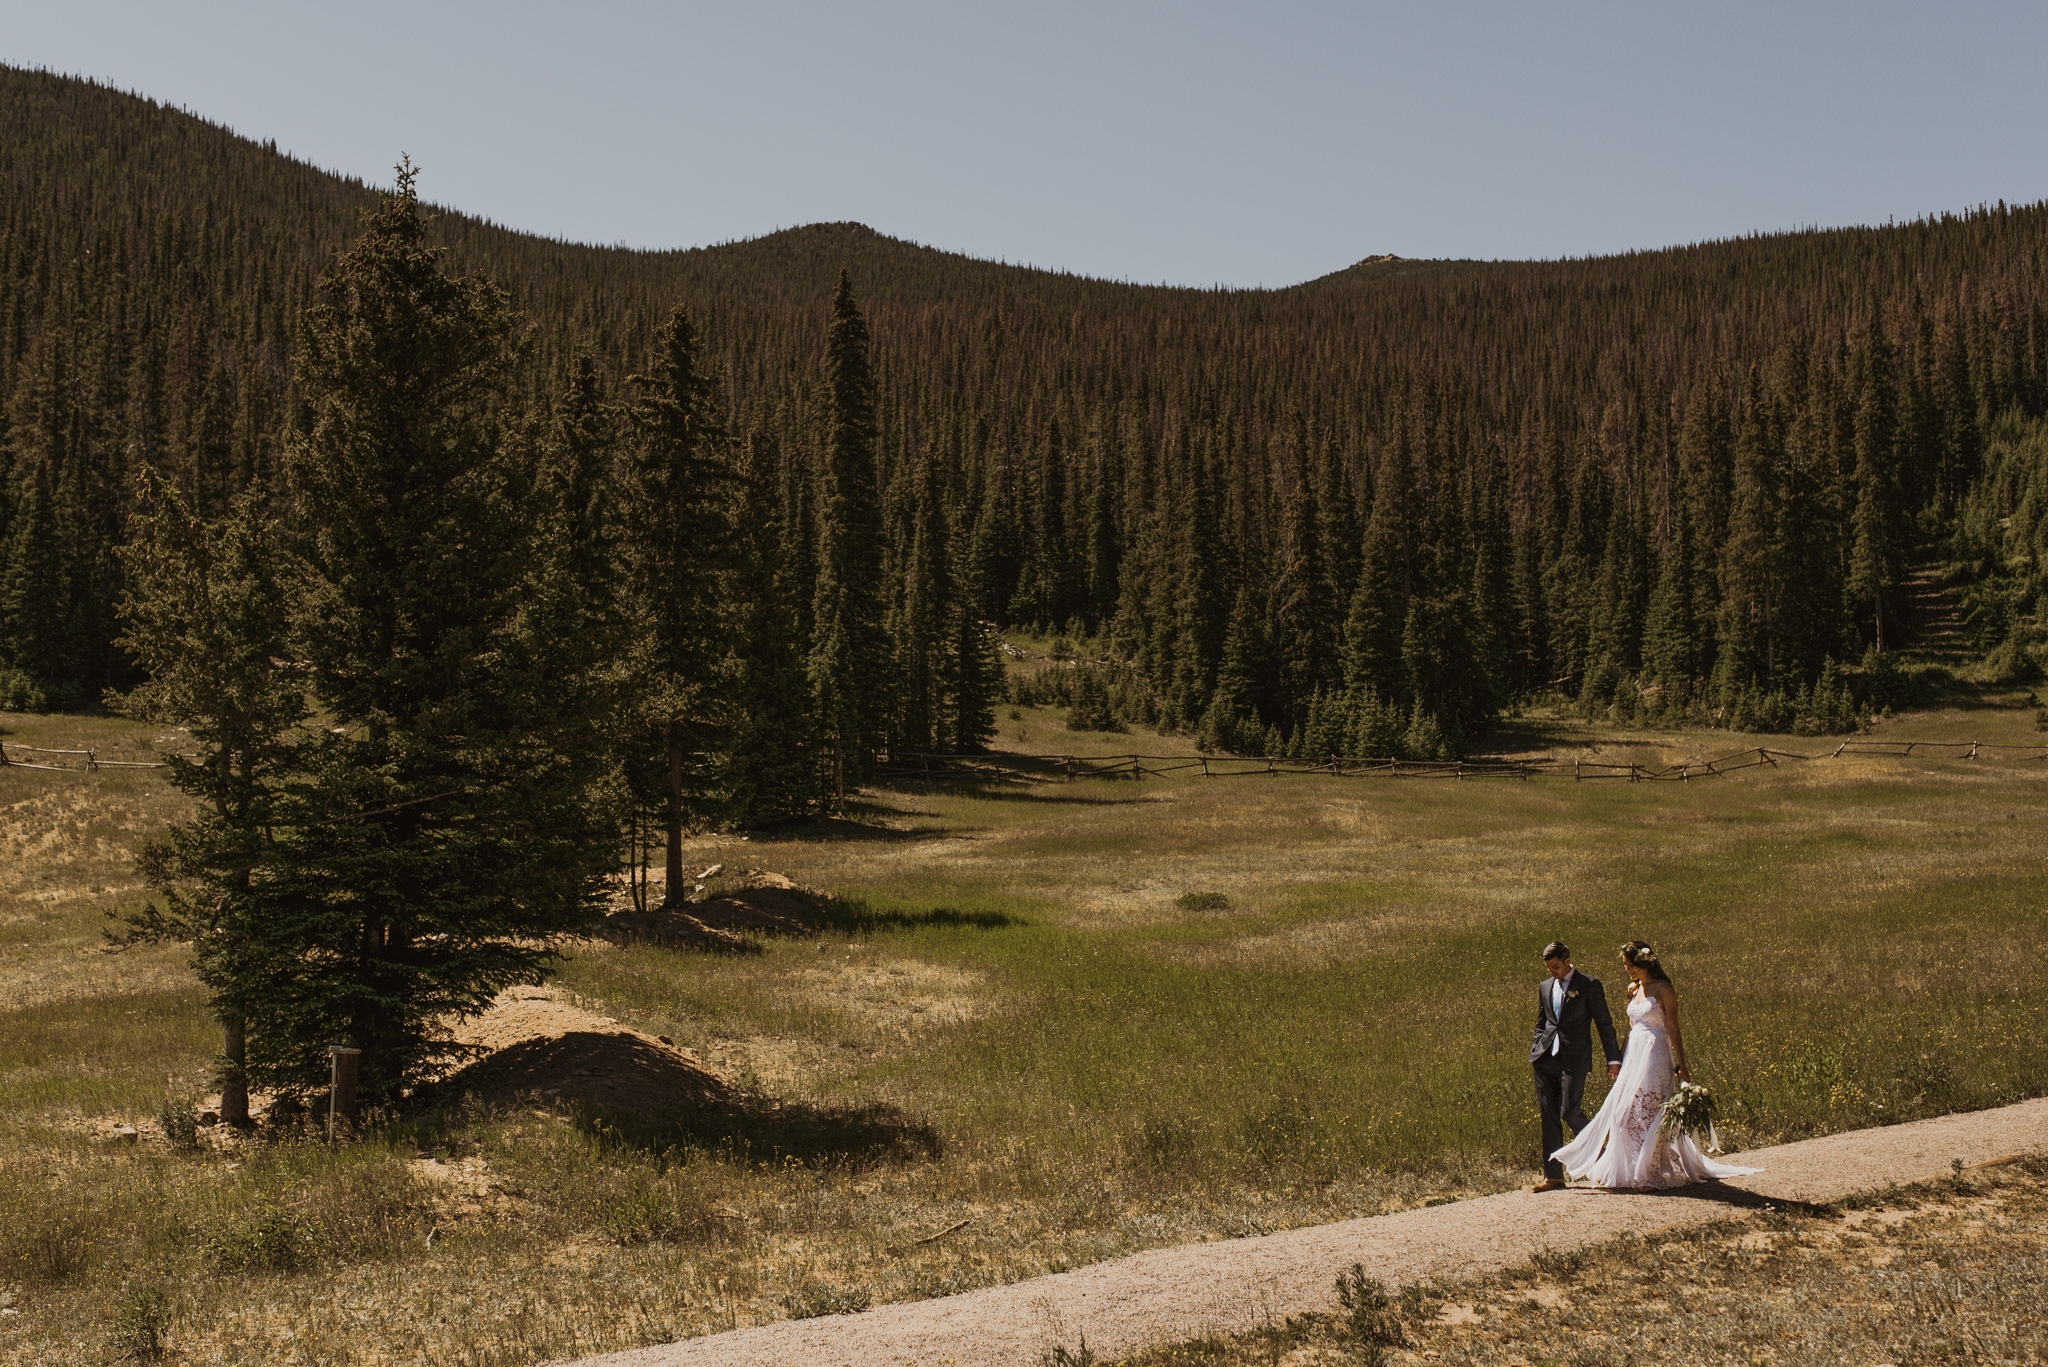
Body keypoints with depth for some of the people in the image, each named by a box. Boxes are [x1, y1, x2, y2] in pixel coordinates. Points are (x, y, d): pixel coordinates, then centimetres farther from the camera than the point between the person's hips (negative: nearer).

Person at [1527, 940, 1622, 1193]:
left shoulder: (1589, 985, -2)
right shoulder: (1545, 987, 15)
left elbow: (1604, 1023, -1)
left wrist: (1613, 1058, -5)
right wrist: (1533, 1053, 13)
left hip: (1574, 1058, -5)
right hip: (1546, 1059, 5)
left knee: (1569, 1111, -13)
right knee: (1549, 1116, 3)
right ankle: (1553, 1175, 7)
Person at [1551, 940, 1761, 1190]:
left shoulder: (1664, 990, -9)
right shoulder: (1633, 989, 12)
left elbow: (1673, 1030, -9)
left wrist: (1681, 1066, -11)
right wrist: (1620, 1061, 19)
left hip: (1655, 1055, -7)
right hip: (1634, 1055, 7)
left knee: (1647, 1113, -7)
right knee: (1624, 1112, 4)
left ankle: (1649, 1175, 0)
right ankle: (1629, 1171, 13)